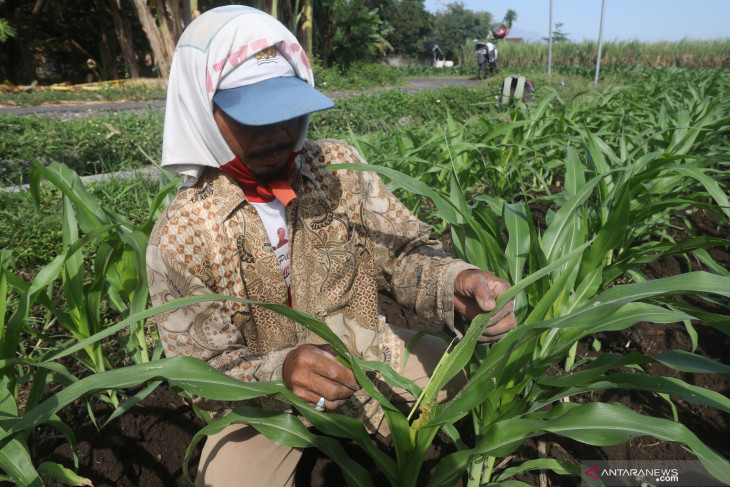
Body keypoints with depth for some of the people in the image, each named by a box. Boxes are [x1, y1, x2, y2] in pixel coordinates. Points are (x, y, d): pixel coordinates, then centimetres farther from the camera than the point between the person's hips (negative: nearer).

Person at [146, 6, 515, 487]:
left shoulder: (340, 165, -11)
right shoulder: (180, 236, -20)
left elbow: (403, 252, -9)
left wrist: (453, 283, -32)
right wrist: (278, 372, -37)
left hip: (365, 349, 3)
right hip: (264, 396, -2)